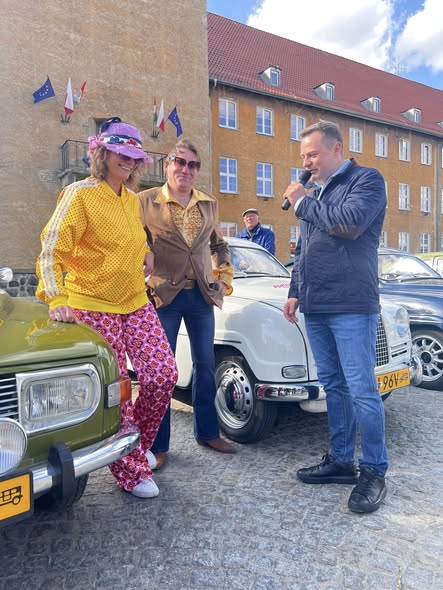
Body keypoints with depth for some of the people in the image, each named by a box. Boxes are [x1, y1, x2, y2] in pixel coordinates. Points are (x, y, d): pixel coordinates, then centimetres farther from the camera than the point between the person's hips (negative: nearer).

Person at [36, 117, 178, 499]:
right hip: (92, 307, -6)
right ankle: (132, 472, 19)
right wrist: (57, 301, -27)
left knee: (164, 374, -2)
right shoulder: (80, 194, -9)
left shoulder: (132, 199, 11)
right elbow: (51, 249, -16)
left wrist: (145, 252, 11)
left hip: (135, 303, 7)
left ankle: (139, 442, 26)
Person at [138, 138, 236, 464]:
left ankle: (207, 431, 30)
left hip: (202, 294, 4)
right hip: (164, 294, -4)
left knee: (205, 364, 12)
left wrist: (225, 275, 13)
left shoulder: (210, 204, 9)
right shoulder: (146, 201, -3)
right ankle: (158, 444, 19)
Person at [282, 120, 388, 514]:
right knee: (333, 386, 12)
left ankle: (374, 472, 12)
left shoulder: (367, 180, -1)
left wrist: (302, 204, -9)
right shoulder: (316, 193, 20)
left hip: (352, 307, -7)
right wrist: (296, 291, 17)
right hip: (315, 308, 7)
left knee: (361, 390, -3)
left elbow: (350, 222, -21)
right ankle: (341, 460, 24)